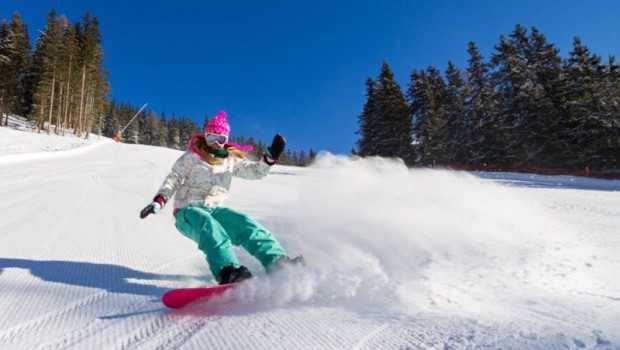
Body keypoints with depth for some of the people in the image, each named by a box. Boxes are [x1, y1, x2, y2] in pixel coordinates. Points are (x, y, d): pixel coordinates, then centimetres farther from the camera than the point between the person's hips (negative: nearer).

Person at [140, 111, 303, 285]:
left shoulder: (231, 160, 10)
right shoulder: (192, 156, 1)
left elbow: (255, 171, 5)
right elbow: (173, 179, 0)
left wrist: (271, 155, -11)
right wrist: (158, 201, -15)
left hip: (214, 210, 3)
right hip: (188, 211, -3)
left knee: (245, 224, -22)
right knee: (210, 226, -37)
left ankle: (279, 263, -30)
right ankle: (227, 272, -57)